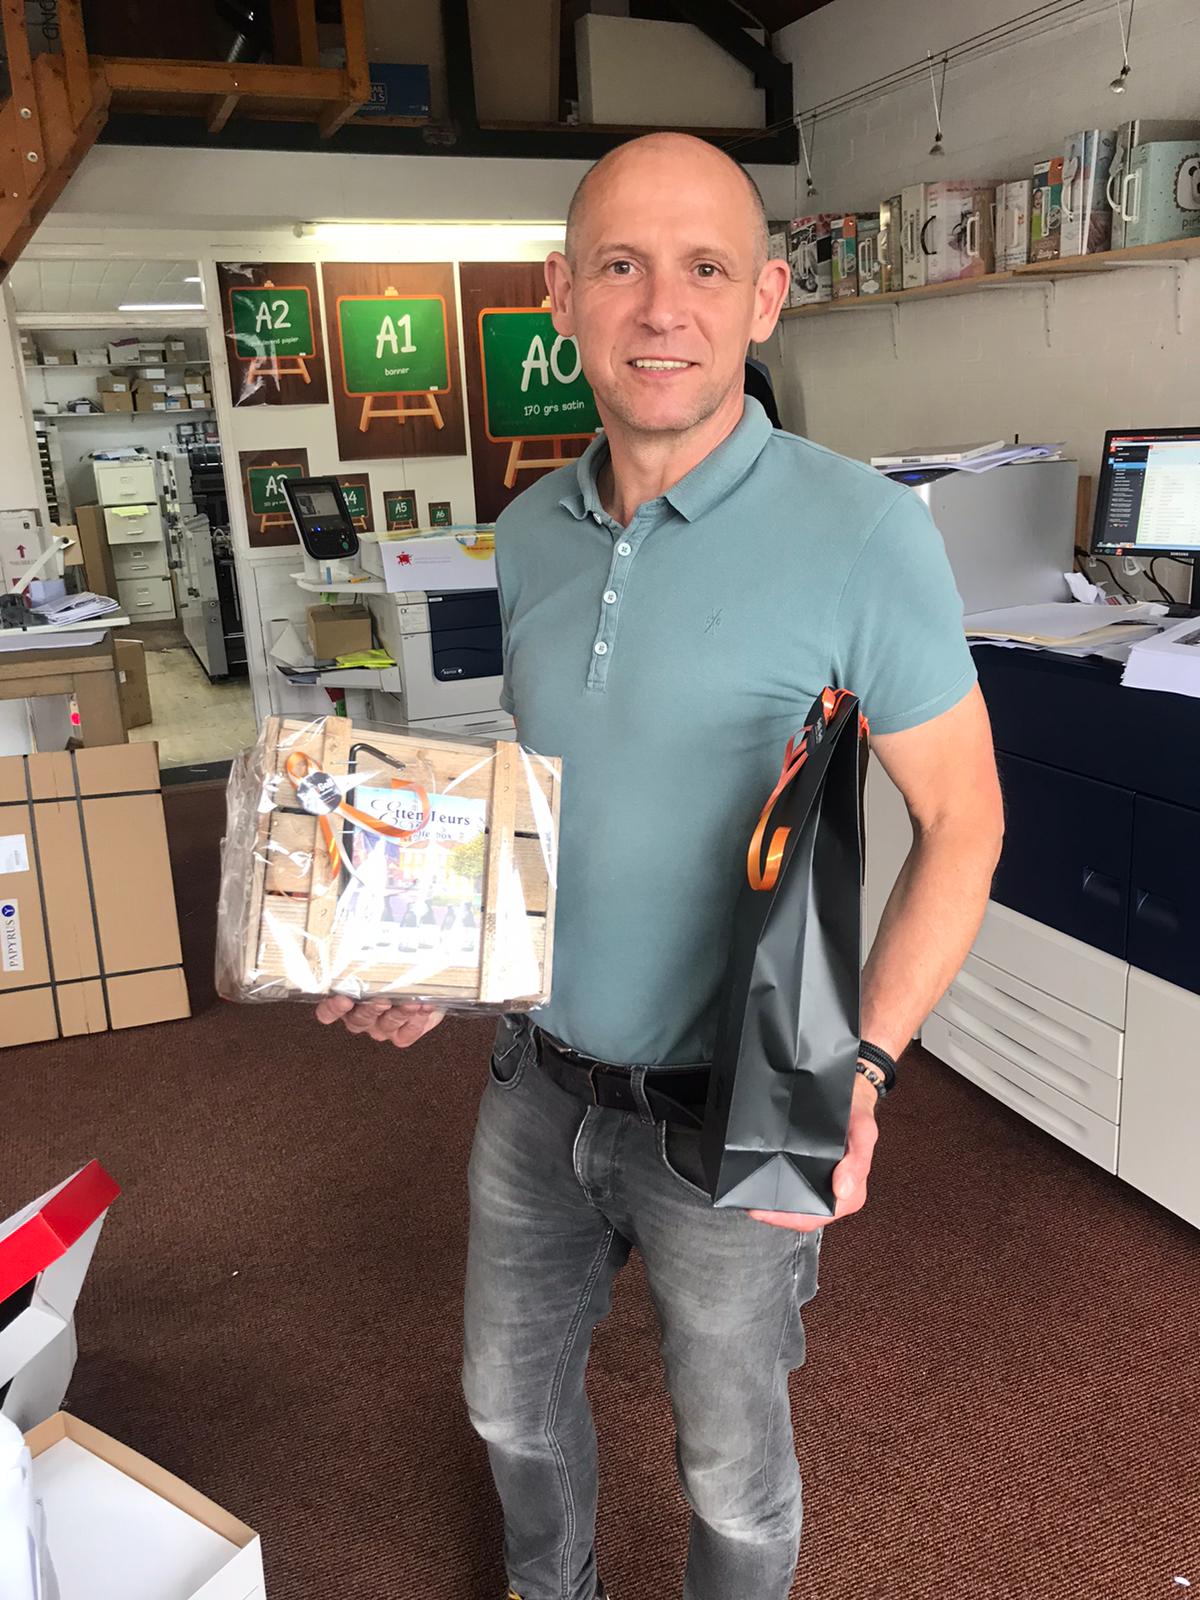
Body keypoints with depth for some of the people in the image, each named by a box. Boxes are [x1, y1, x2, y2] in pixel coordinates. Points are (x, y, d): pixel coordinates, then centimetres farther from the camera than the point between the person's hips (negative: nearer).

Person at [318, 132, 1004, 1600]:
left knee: (730, 1462, 18)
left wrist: (860, 1068, -23)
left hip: (726, 1111, -5)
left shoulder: (862, 532, -18)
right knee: (510, 1394, 26)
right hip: (538, 1077, 6)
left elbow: (961, 824, -12)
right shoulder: (531, 532, 0)